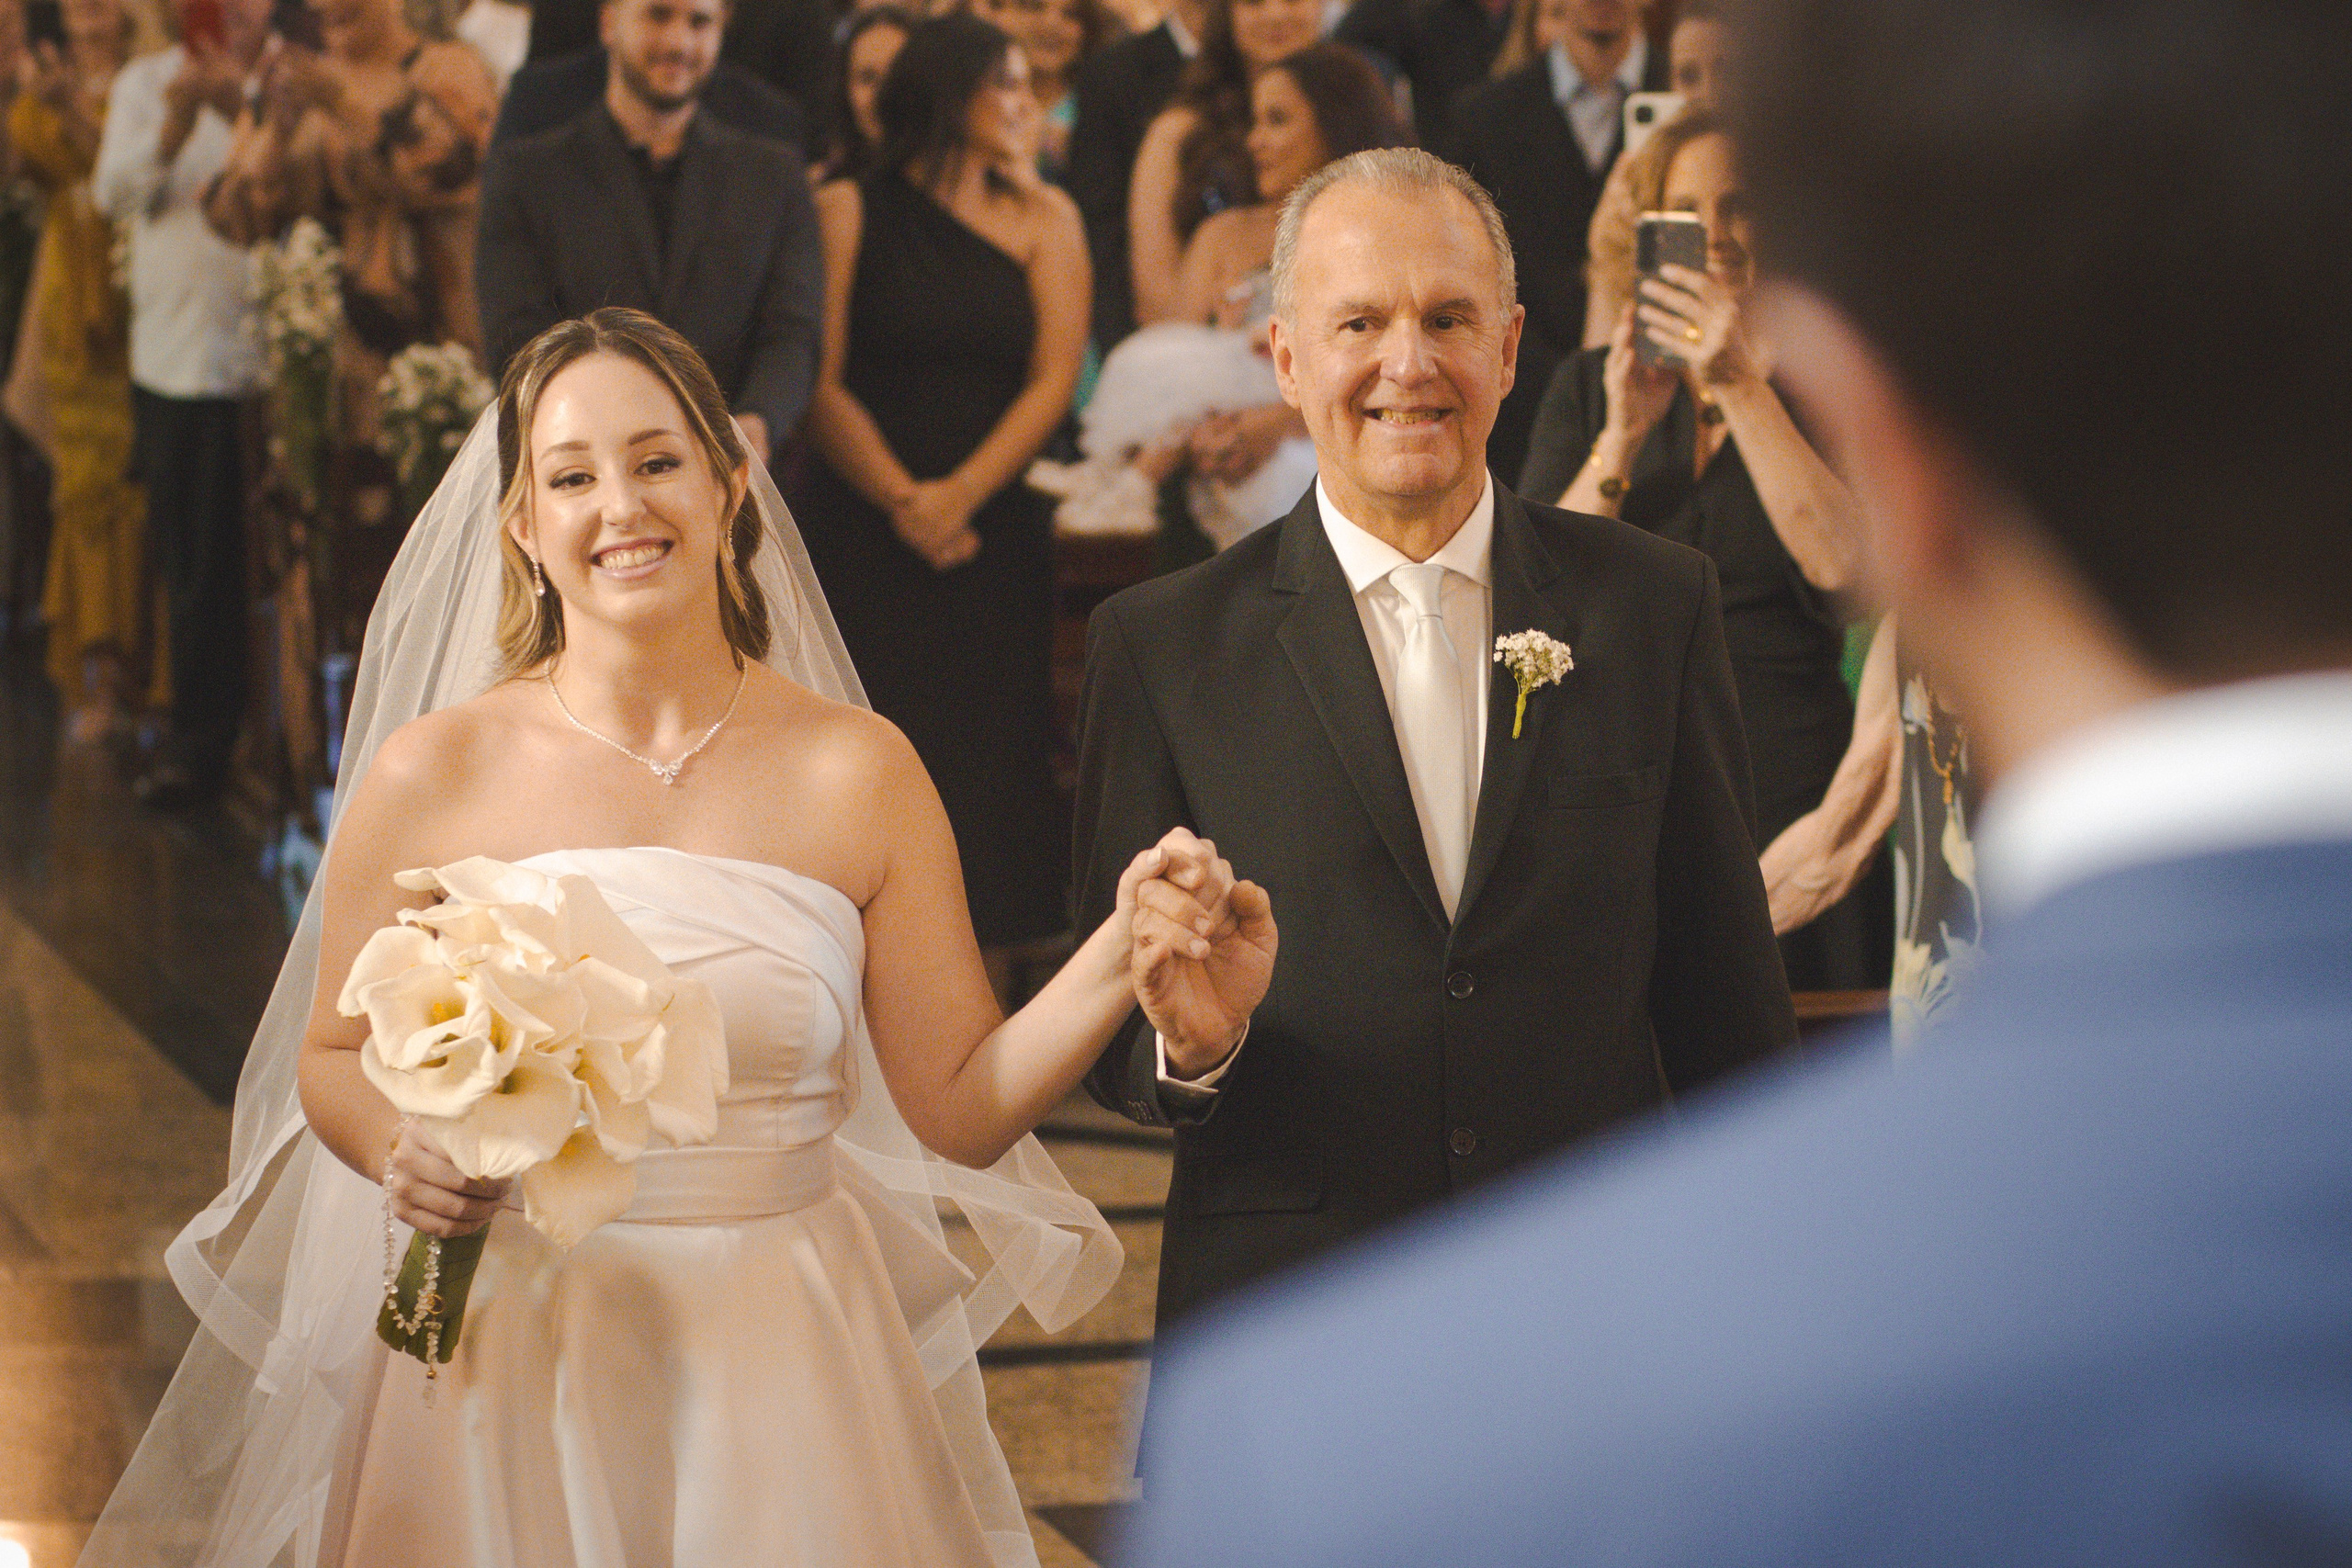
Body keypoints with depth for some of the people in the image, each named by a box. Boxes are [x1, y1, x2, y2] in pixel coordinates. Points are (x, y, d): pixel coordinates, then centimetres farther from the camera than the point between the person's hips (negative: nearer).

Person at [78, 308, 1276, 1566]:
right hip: (510, 1360, 0)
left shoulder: (857, 774, -3)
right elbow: (334, 1058, 8)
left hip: (773, 1368, 0)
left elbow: (958, 1105, -2)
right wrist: (400, 1153, -13)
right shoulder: (427, 778, -3)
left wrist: (1120, 965, -17)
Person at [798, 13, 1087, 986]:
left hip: (996, 533, 2)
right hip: (864, 532, -2)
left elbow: (1055, 378, 0)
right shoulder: (849, 212, 2)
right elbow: (819, 378, -4)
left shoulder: (1043, 220, 9)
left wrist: (961, 494, -11)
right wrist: (901, 498, -13)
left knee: (989, 767, -1)